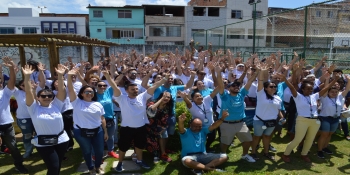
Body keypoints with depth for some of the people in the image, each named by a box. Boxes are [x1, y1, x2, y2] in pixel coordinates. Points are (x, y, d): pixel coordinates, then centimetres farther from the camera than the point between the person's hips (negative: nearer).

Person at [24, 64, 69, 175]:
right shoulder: (34, 108, -4)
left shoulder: (56, 105, 1)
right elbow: (28, 92, -14)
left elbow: (61, 90, -7)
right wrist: (27, 77, -23)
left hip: (61, 140, 3)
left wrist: (60, 76, -16)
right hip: (44, 143, -3)